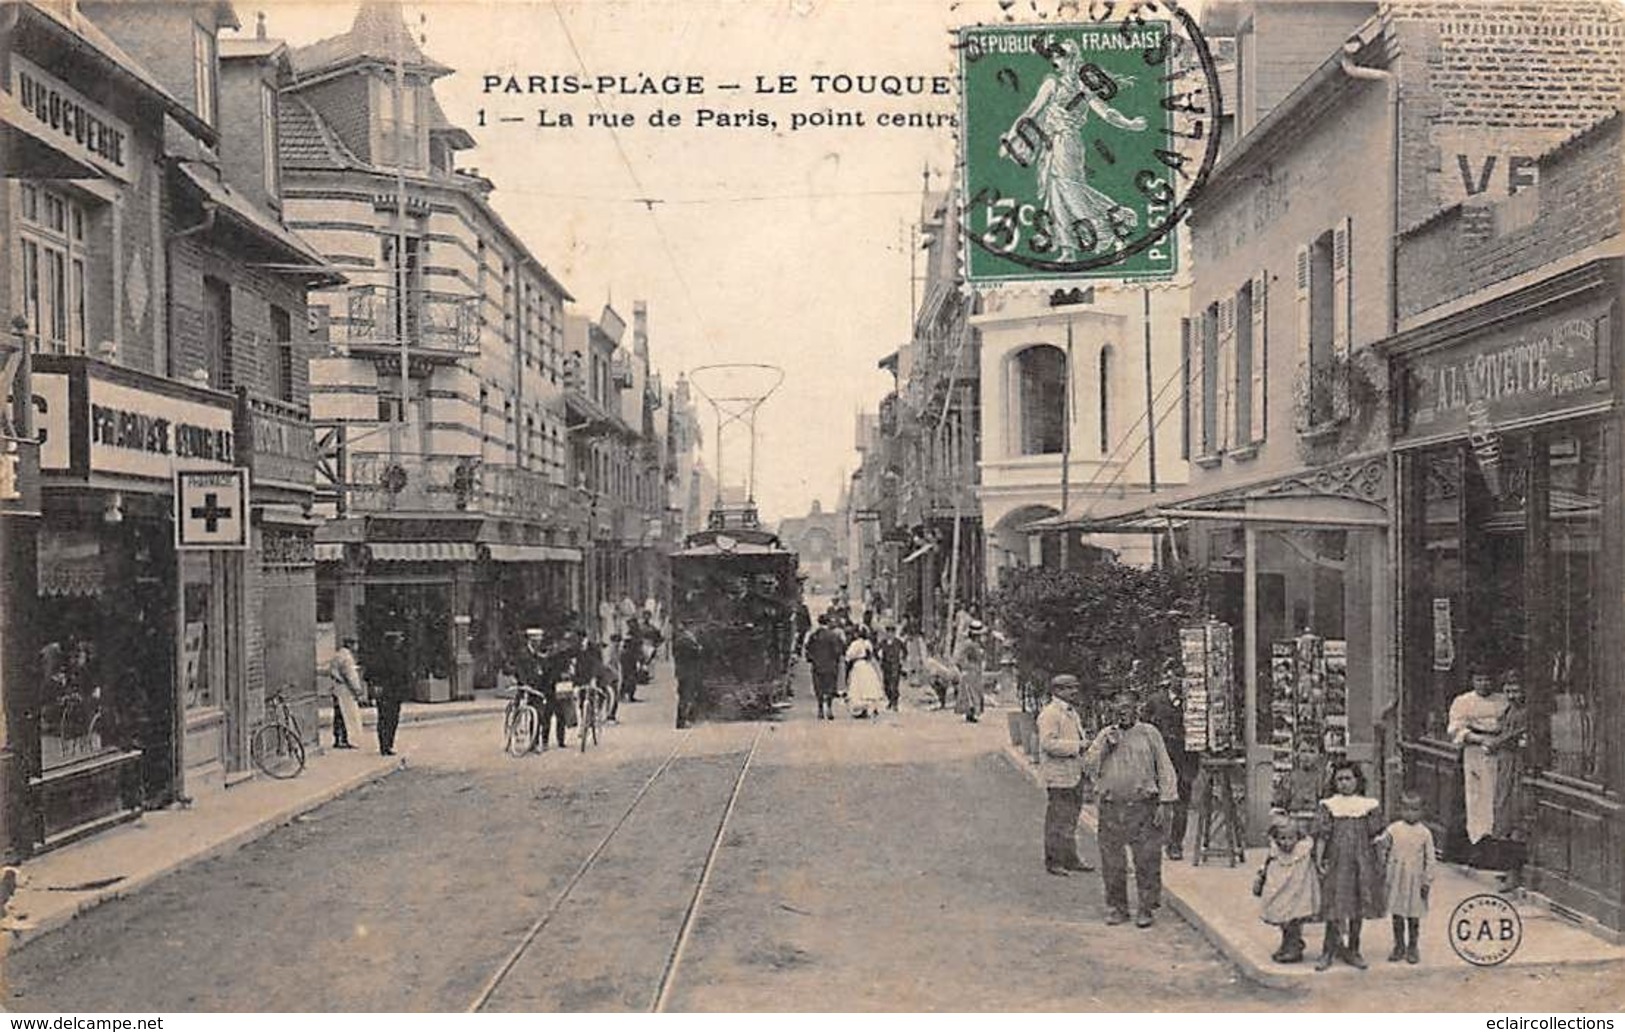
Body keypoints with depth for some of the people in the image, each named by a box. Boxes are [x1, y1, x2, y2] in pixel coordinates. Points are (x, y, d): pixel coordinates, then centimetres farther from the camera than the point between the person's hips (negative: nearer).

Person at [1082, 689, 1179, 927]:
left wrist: (1165, 802, -4)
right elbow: (1089, 767, 5)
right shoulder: (1105, 735, 12)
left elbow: (1165, 769, 4)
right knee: (1111, 862, 5)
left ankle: (1146, 909, 10)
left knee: (1147, 861, -1)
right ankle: (1116, 908, 18)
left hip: (1143, 807, -2)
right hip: (1111, 807, 2)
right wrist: (1106, 746, -7)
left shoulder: (1149, 733, 6)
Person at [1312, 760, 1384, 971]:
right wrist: (1318, 860, -9)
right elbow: (1322, 835, -2)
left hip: (1362, 862, 2)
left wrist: (1379, 864, 4)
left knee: (1358, 908, 7)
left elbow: (1375, 836, 7)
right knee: (1336, 908, -3)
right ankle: (1329, 951, 6)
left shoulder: (1369, 805, 5)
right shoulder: (1327, 806, 2)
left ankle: (1352, 951, 19)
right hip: (1337, 862, -2)